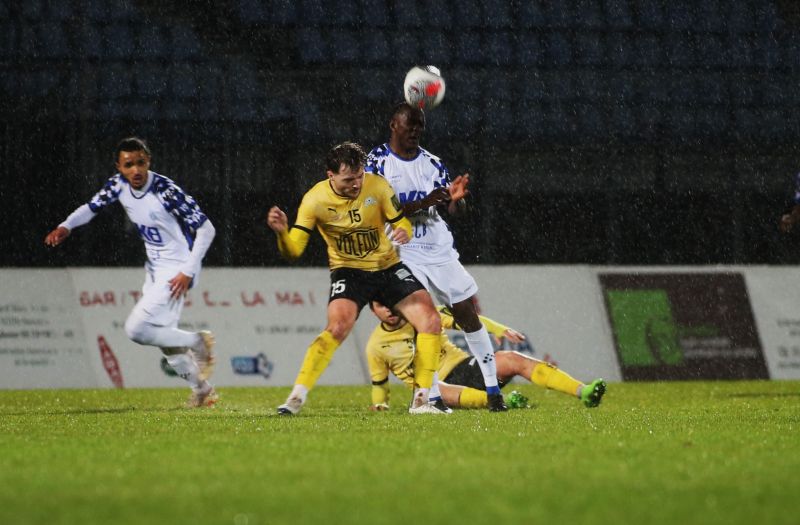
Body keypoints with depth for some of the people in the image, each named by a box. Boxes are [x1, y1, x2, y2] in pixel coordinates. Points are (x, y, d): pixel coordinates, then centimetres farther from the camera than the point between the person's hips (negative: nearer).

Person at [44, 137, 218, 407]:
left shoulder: (165, 190, -25)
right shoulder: (119, 185, -6)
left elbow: (206, 229, -22)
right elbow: (92, 207, 10)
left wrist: (188, 272, -23)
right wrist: (66, 226, -8)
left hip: (177, 270, -8)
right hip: (154, 269, 8)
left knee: (136, 329, -15)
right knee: (163, 337, 15)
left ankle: (197, 342, 3)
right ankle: (202, 390, 31)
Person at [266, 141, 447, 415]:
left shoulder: (377, 186, -12)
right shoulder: (315, 200, -17)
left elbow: (402, 223, -3)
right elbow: (293, 250, -17)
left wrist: (403, 232, -27)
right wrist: (282, 232, -39)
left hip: (388, 267, 3)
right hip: (348, 271, -3)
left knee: (430, 320, -10)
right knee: (338, 327, -29)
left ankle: (420, 400, 0)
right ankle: (296, 397, -23)